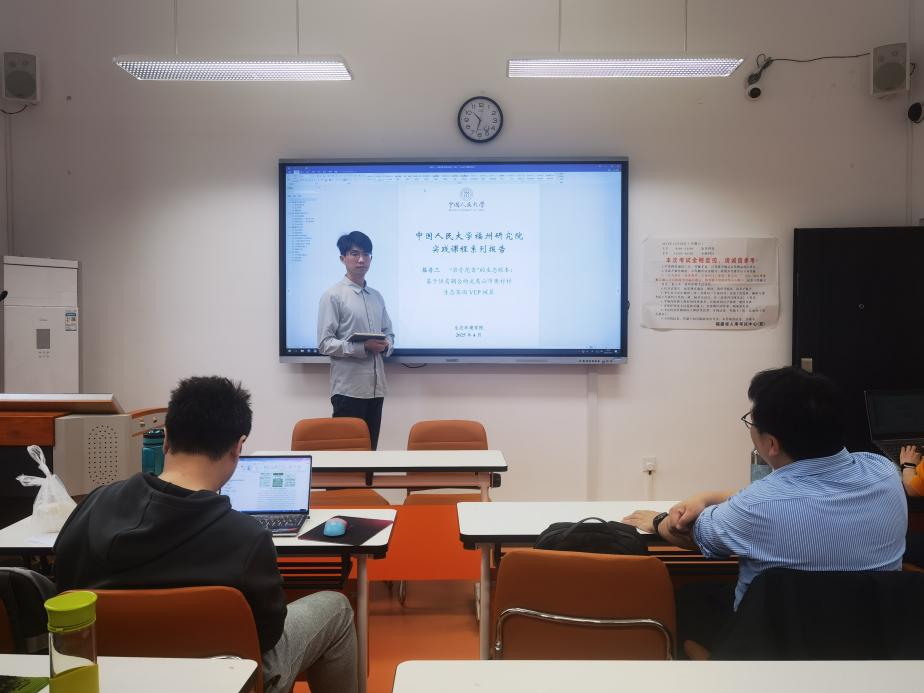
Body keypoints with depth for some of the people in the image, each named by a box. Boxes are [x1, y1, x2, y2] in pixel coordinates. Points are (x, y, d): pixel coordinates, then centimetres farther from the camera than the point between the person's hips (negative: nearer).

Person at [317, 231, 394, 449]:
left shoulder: (377, 297, 13)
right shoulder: (333, 296, -6)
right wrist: (363, 347, -20)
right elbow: (325, 344, -11)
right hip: (348, 388, -6)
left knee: (370, 448, 11)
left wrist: (386, 346, -6)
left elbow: (389, 333, 18)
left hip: (376, 386, 6)